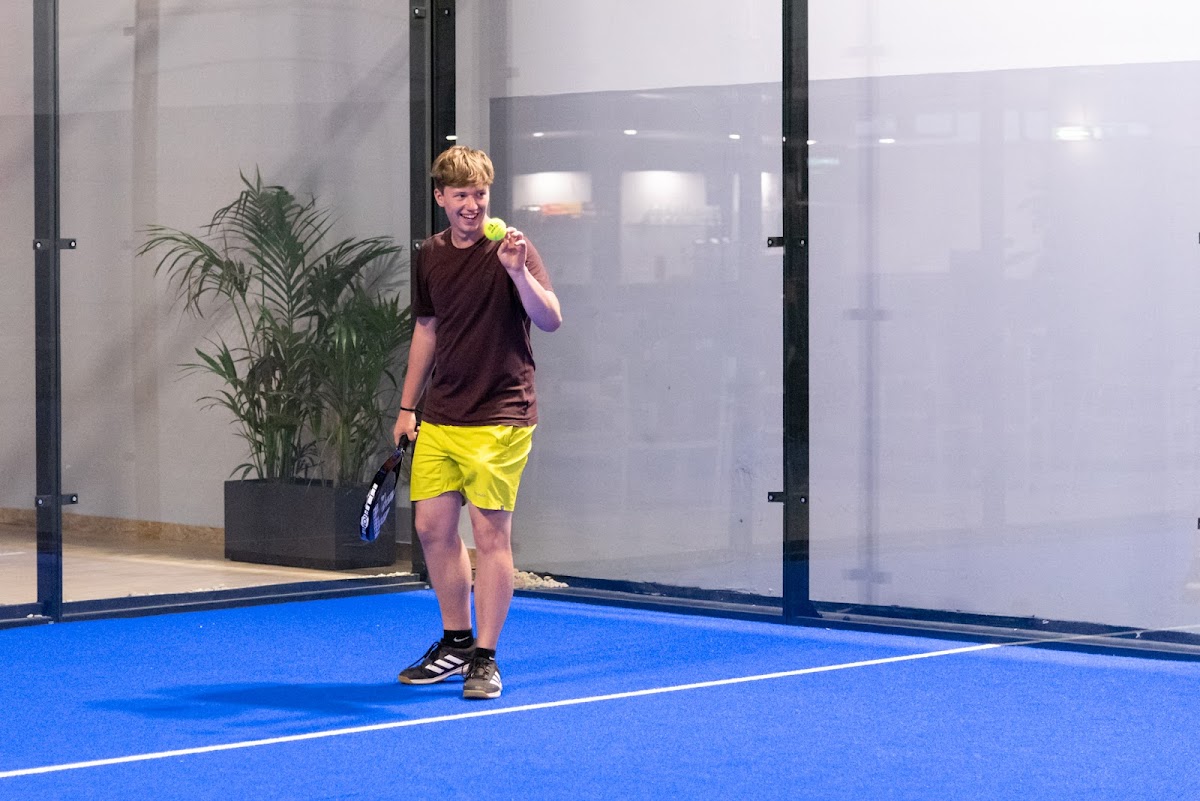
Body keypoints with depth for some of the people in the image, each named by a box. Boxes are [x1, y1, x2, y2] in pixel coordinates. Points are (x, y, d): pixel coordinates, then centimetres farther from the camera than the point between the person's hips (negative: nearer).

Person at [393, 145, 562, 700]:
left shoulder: (509, 250, -9)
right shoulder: (428, 256, 9)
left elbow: (550, 320, -20)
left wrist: (518, 271, -35)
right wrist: (407, 405, 20)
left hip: (498, 418, -6)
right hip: (439, 418, 6)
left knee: (490, 532, -6)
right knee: (432, 526, 8)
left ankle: (485, 658, 1)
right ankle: (455, 642, 24)